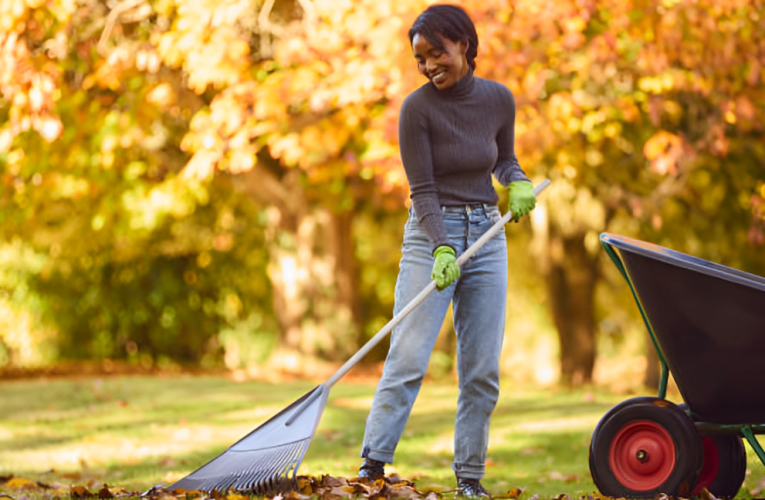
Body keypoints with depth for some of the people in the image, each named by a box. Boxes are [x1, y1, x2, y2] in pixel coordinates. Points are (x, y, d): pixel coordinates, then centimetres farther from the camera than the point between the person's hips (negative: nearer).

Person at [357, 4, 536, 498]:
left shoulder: (499, 99, -1)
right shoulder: (417, 107, -12)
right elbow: (423, 190, -14)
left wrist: (518, 182, -5)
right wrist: (442, 251, -25)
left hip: (487, 235, 4)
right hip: (431, 236, -4)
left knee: (483, 367, 3)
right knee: (408, 358, -11)